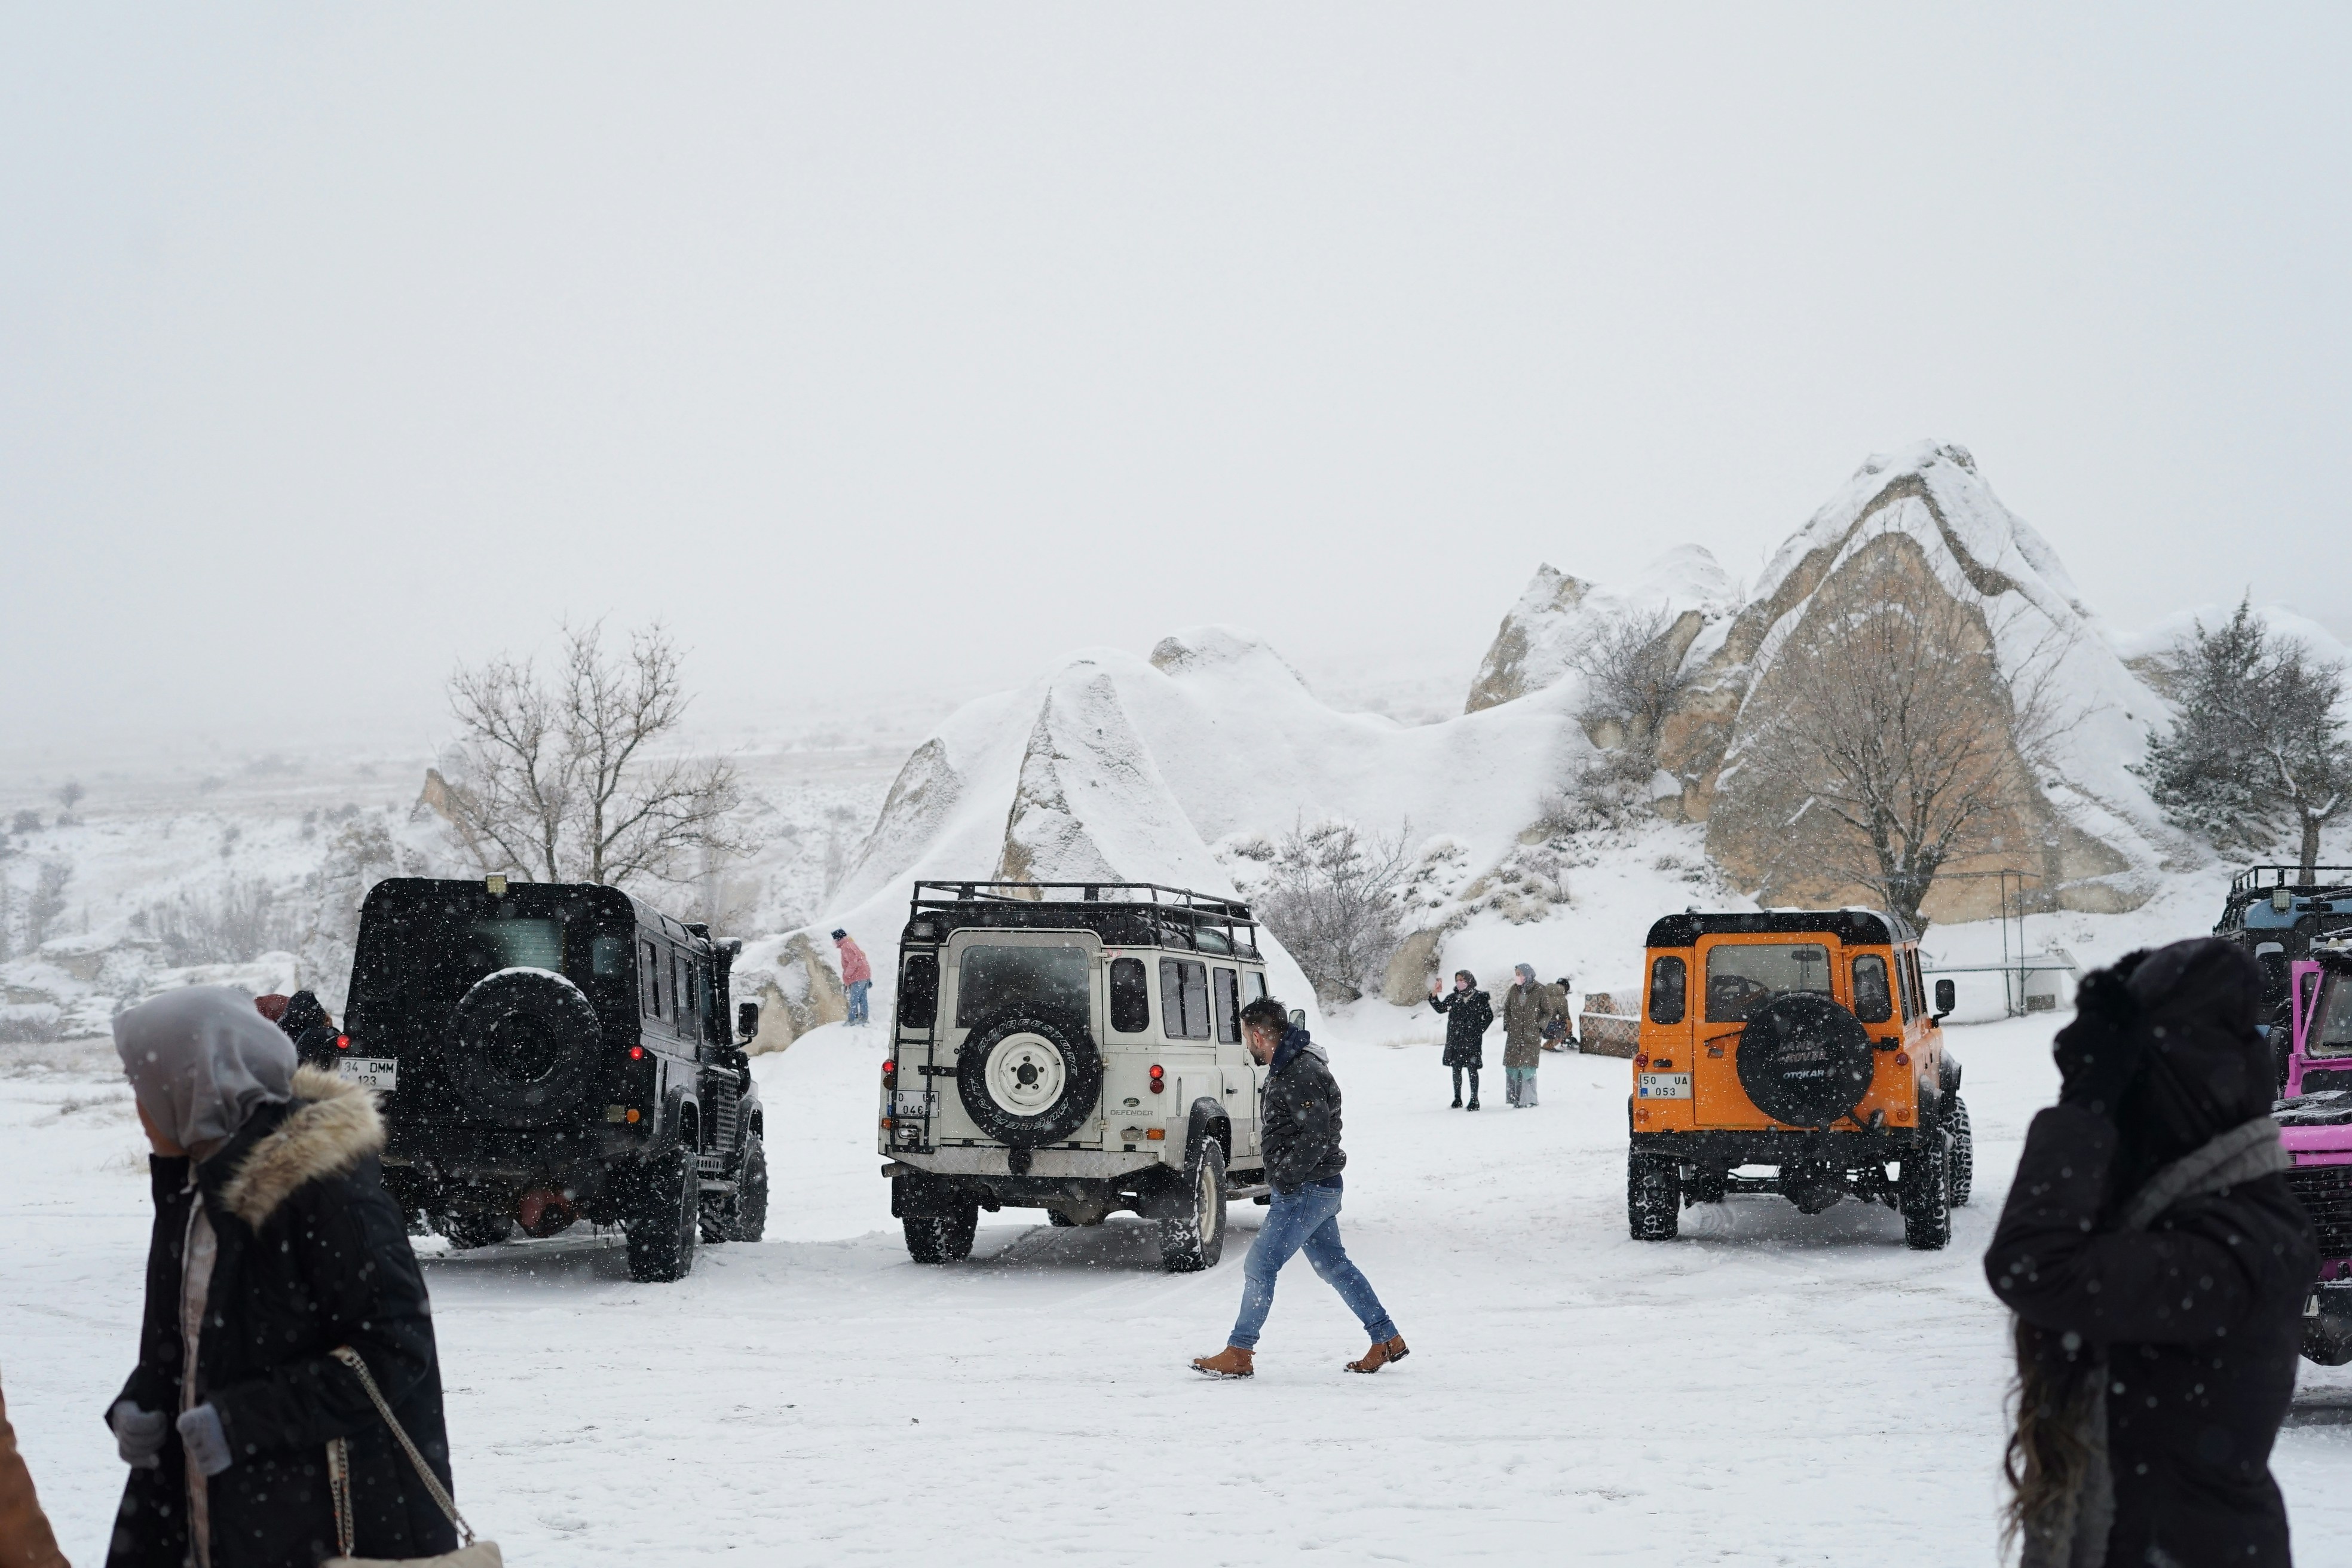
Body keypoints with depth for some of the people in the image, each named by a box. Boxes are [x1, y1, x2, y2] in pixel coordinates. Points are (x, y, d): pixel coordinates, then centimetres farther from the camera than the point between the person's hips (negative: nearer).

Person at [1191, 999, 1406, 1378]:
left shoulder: (1300, 1073, -21)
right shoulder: (1287, 1065, 13)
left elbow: (1317, 1136, -26)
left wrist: (1285, 1176, -22)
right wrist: (1270, 1138, 13)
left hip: (1305, 1190, -11)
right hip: (1318, 1189, 11)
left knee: (1259, 1266, -7)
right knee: (1332, 1264, 15)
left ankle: (1238, 1354, -2)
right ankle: (1387, 1340, 20)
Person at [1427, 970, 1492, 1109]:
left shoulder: (1480, 998, -1)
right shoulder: (1454, 998, 8)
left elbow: (1489, 1017, 6)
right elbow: (1441, 1008, 3)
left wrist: (1479, 1030, -3)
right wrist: (1433, 995, -10)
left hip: (1472, 1040, -4)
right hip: (1455, 1040, 4)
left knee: (1472, 1069, -4)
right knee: (1456, 1068, 8)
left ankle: (1474, 1100, 1)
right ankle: (1457, 1098, 17)